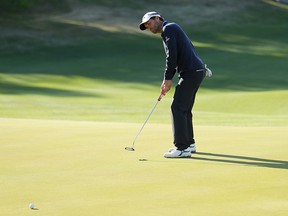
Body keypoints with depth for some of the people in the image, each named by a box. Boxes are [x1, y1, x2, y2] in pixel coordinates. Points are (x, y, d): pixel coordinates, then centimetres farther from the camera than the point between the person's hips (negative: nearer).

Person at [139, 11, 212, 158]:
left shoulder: (168, 28, -7)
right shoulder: (171, 30, 24)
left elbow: (172, 55, -17)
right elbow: (174, 58, 23)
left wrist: (168, 79, -13)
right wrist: (167, 81, 13)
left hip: (191, 73, -10)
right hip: (196, 71, 10)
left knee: (177, 107, -11)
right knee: (185, 109, 18)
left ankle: (182, 148, -14)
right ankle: (189, 143, 26)